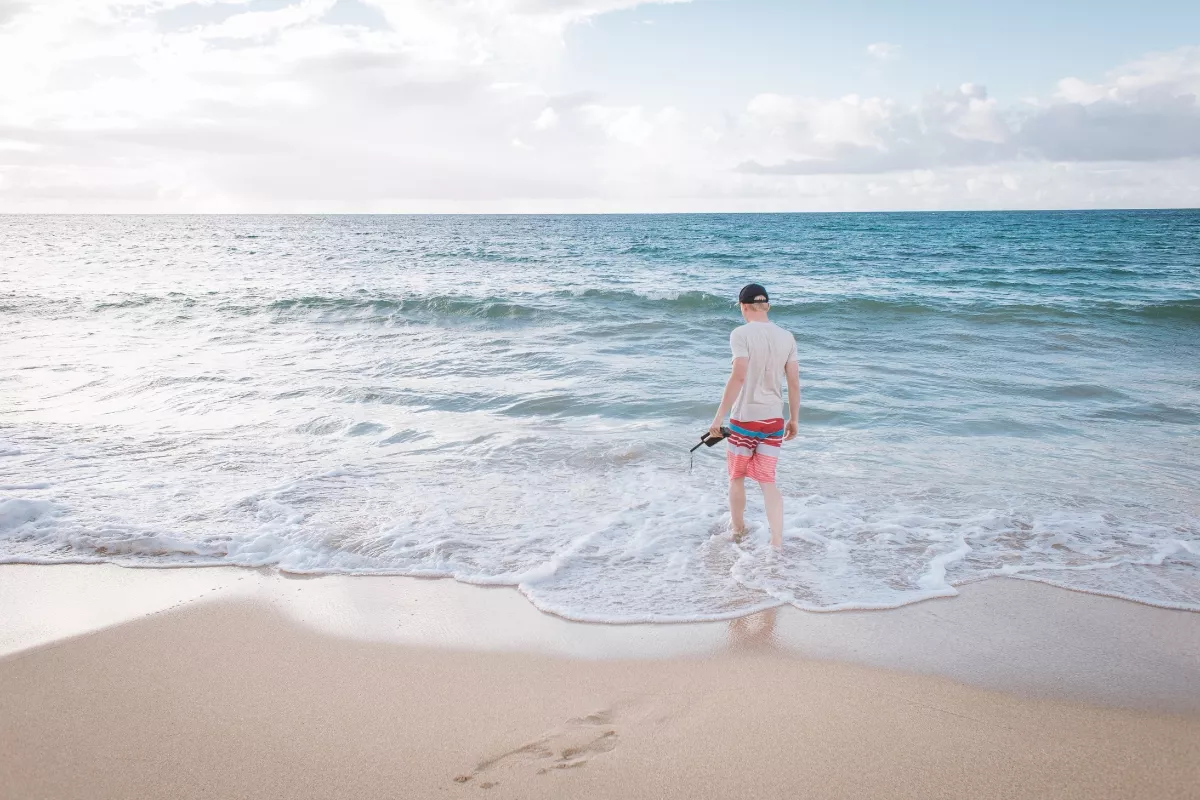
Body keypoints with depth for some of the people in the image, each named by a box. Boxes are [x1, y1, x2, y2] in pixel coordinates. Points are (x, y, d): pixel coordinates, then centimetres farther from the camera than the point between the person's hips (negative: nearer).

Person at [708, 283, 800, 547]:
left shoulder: (741, 334, -12)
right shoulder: (786, 337, 4)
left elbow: (738, 376, -21)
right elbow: (794, 382, 5)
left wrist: (719, 416, -19)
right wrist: (794, 419, 15)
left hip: (744, 417, -4)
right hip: (774, 419, 4)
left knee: (737, 476, 17)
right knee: (768, 481, 9)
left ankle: (737, 531, 33)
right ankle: (777, 544, 1)